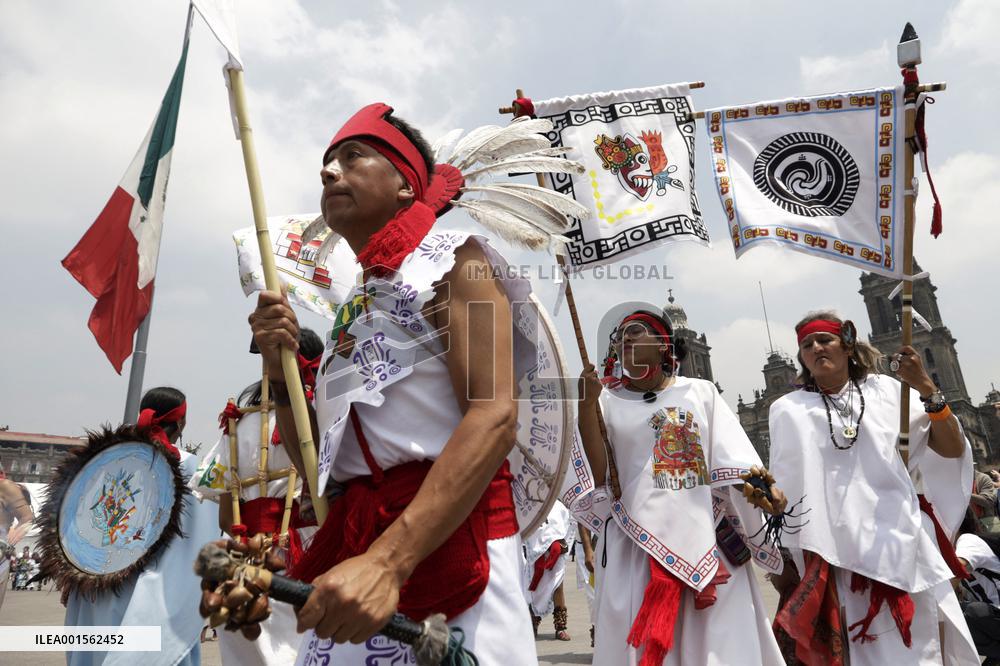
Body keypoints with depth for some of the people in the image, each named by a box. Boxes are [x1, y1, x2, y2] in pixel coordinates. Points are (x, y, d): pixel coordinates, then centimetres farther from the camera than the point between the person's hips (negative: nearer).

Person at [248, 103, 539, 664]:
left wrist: (388, 560, -26)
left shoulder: (451, 260, -3)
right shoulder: (350, 312, 16)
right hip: (349, 544, 6)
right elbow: (317, 468, 16)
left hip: (447, 539, -6)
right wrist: (279, 371, 2)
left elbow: (495, 419, -17)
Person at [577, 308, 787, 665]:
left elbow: (735, 456, 4)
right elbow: (597, 474, -3)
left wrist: (765, 486, -16)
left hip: (705, 537, 1)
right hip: (638, 543, -1)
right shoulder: (609, 402, 6)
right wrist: (587, 404, -11)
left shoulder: (700, 392, 9)